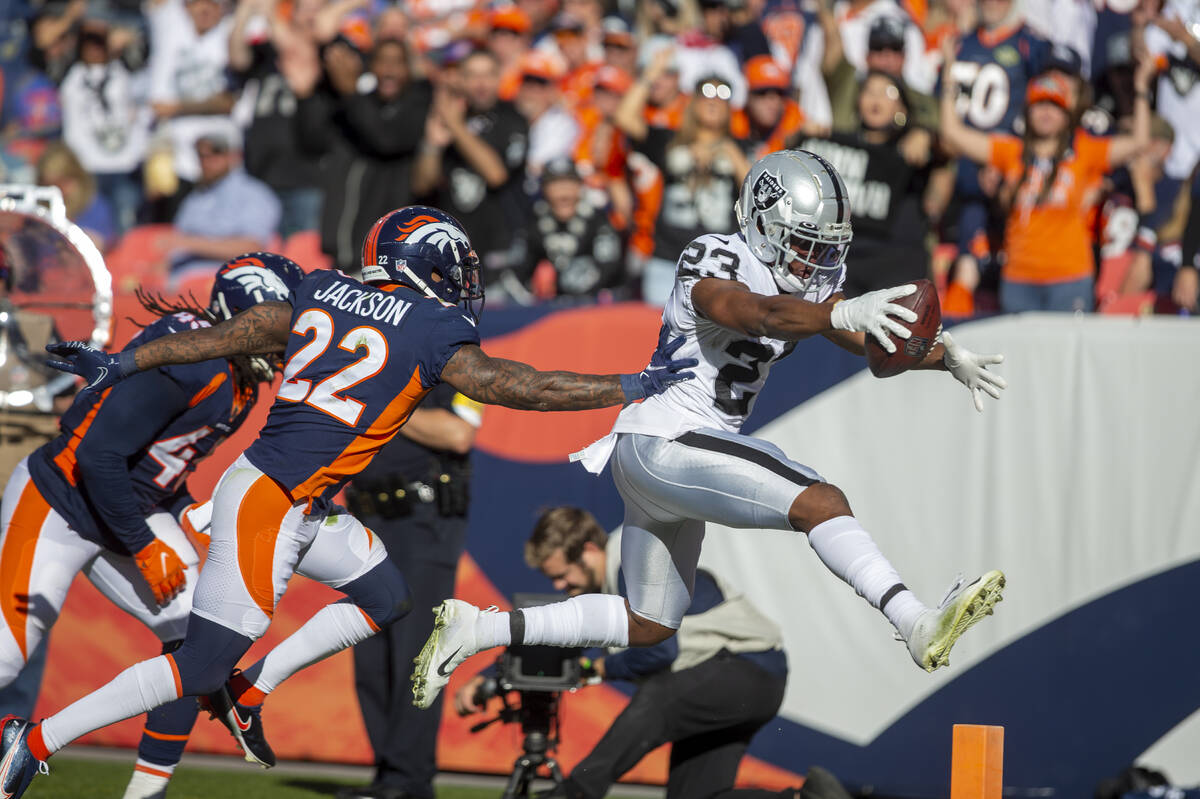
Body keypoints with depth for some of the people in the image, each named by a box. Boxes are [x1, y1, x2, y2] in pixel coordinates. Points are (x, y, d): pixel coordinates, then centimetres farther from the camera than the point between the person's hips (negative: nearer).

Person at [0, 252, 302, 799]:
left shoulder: (239, 382, 3)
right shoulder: (187, 361, -27)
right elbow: (98, 455, -27)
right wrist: (144, 549, -20)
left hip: (126, 513, 9)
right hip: (58, 507, -9)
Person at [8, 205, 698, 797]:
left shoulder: (323, 294, 10)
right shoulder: (432, 334, -10)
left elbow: (227, 336, 13)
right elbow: (520, 387, -8)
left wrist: (122, 364, 21)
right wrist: (634, 387, -1)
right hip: (266, 504, -9)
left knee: (386, 598, 17)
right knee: (204, 666, -3)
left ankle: (251, 690, 19)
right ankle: (36, 740, 0)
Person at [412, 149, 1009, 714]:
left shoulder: (806, 280, 9)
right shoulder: (713, 264, -17)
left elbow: (873, 340, 8)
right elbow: (758, 314, -37)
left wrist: (949, 356, -8)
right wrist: (841, 313, -53)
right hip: (665, 441, -10)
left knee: (648, 625, 18)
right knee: (820, 502, -23)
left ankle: (478, 629, 21)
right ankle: (919, 627, -34)